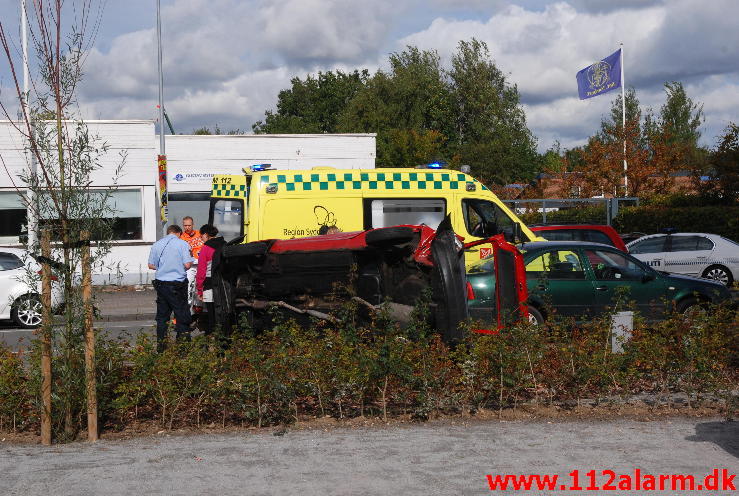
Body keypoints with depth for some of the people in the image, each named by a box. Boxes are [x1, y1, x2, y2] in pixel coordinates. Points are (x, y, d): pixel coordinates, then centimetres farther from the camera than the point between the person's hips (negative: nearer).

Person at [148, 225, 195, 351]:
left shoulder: (157, 244, 5)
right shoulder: (183, 244, -7)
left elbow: (151, 265, 8)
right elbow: (187, 265, -14)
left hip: (161, 283, 4)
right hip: (177, 283, -4)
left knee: (162, 314, 13)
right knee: (182, 314, 4)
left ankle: (161, 345, 16)